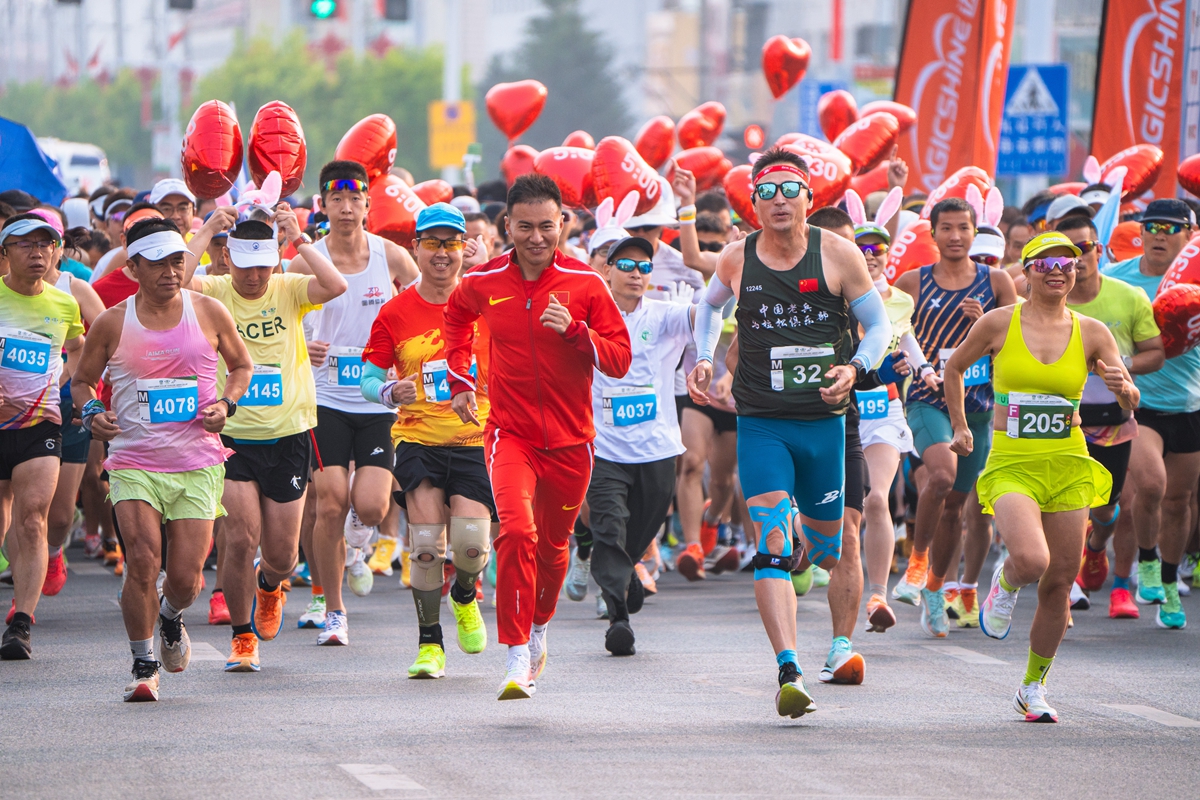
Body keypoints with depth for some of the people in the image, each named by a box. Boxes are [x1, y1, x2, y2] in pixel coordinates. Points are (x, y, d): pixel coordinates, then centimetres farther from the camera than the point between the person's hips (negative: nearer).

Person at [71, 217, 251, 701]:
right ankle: (143, 668, 1)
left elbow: (242, 365, 16)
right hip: (133, 462, -1)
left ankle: (171, 618, 35)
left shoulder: (209, 314, 1)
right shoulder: (112, 324, -1)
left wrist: (228, 404, -3)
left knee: (186, 577, -3)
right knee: (142, 562, -16)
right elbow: (81, 381, 12)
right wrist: (90, 412, -9)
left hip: (198, 465, 1)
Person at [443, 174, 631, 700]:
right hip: (509, 433, -1)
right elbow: (457, 316, 24)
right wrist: (459, 380, 16)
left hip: (570, 439, 1)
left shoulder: (584, 282, -5)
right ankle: (517, 660, -20)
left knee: (552, 546, 14)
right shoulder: (484, 282, -2)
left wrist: (574, 329, -21)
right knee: (516, 529, -23)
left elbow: (619, 360, -5)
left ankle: (539, 626, 45)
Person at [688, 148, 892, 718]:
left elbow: (879, 323, 2)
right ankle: (789, 672, -21)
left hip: (824, 422, 1)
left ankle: (809, 534, 53)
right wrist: (703, 359, 7)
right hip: (761, 425, -1)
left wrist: (856, 367, -16)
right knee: (772, 549, -16)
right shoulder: (737, 260, 1)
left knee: (828, 548, 14)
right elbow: (710, 306, 22)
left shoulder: (838, 255, -3)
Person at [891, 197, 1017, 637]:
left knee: (955, 502, 8)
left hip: (977, 402, 2)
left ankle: (935, 590, 25)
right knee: (942, 474, -29)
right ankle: (917, 559, -10)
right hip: (927, 398, -2)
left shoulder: (996, 282, 6)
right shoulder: (913, 282, 3)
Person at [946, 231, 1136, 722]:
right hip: (1012, 465, -3)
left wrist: (1123, 388, -18)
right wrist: (959, 427, 13)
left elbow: (1131, 402, 4)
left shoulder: (1090, 333, 4)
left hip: (1068, 467, 3)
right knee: (1032, 561, -27)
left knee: (1059, 582, 3)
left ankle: (1034, 687, 21)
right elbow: (955, 368, 16)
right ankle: (1005, 583, 12)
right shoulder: (999, 324, -1)